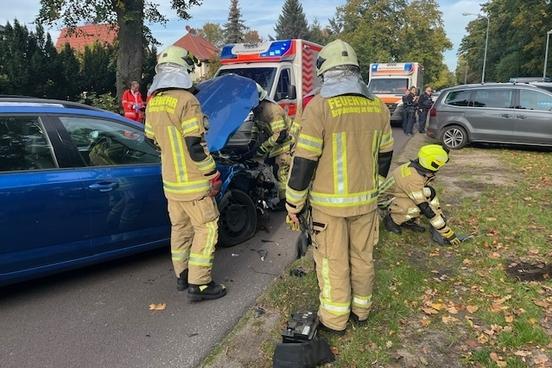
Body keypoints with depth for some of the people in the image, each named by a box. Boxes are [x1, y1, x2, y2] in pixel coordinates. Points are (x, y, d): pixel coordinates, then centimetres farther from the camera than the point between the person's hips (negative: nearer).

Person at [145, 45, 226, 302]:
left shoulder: (153, 102, 7)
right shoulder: (186, 100, -18)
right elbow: (196, 145, -21)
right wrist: (213, 174, -11)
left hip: (170, 180, 8)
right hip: (193, 183, -8)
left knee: (180, 227, 17)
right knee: (206, 227, 1)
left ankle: (182, 275, 27)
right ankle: (198, 284, 2)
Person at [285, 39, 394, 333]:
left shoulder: (320, 106, -16)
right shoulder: (378, 106, 1)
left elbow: (304, 162, -17)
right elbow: (384, 155, 10)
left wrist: (294, 205, -6)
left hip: (329, 203, -5)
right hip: (366, 200, 5)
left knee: (333, 262, 9)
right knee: (362, 257, 19)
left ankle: (334, 319, 23)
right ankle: (361, 310, 35)